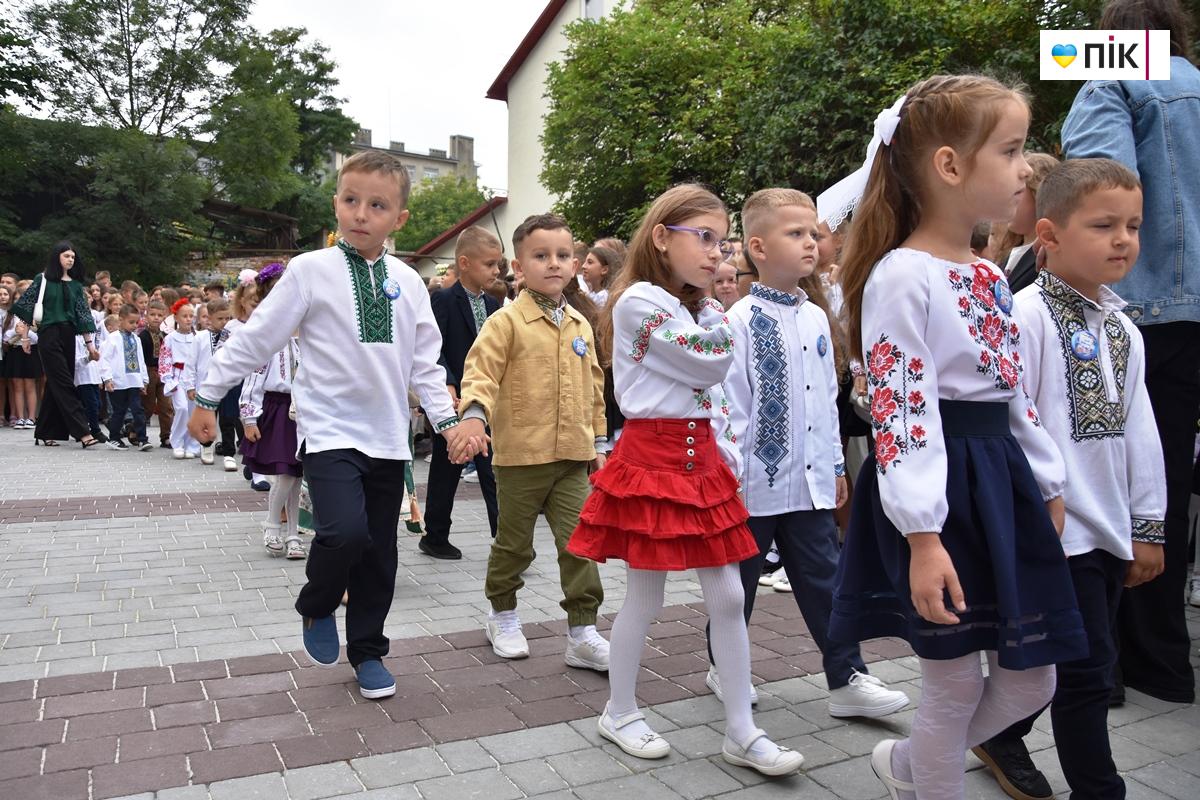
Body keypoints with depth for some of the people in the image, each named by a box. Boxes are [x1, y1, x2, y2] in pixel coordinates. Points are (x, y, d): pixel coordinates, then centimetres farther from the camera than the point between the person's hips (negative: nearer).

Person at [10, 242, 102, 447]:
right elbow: (21, 304, 2)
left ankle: (44, 433, 15)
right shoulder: (43, 279, 1)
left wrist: (89, 342, 2)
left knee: (55, 385, 7)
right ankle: (82, 432, -16)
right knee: (64, 384, -10)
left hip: (68, 337, 5)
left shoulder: (76, 285, 12)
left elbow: (83, 314, 7)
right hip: (49, 336, -5)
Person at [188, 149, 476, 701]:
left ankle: (367, 651, 30)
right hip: (330, 430, -4)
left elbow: (425, 362, 10)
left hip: (388, 438, 4)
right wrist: (208, 398, 3)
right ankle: (316, 607, 11)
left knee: (379, 552, 9)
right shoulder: (310, 271, -5)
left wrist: (448, 421, 1)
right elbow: (255, 340, -1)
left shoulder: (408, 282, 5)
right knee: (346, 531, -23)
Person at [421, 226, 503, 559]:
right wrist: (448, 385, -27)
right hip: (454, 402, -5)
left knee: (494, 472, 3)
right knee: (445, 473, 7)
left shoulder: (492, 304, 11)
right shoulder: (443, 301, -8)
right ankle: (434, 537, 19)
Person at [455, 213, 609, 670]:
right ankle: (503, 617, 34)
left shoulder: (580, 327, 10)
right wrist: (475, 412, -33)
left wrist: (597, 441, 19)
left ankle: (582, 632, 11)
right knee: (514, 543, 12)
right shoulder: (508, 321, -6)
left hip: (573, 457, 4)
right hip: (521, 455, -4)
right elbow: (481, 372, -14)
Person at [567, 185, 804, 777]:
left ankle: (741, 732, 18)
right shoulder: (639, 301, -12)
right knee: (644, 597, 5)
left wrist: (729, 456, 10)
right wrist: (712, 308, -1)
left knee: (728, 597, 7)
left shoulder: (698, 307, 14)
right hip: (651, 458, -7)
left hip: (703, 461, 8)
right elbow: (711, 361, -18)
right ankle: (619, 712, 27)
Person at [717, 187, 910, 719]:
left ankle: (847, 679, 20)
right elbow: (730, 403, -14)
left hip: (810, 477, 6)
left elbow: (828, 396, 14)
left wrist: (836, 464, 16)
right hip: (756, 478, -5)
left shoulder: (816, 319, 8)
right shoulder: (742, 321, -13)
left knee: (823, 578, 10)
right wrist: (731, 472, -15)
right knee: (739, 579, 12)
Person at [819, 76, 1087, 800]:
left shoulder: (991, 276, 12)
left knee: (1033, 679, 15)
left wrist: (1048, 486, 21)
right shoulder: (902, 276, -15)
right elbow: (900, 412, -21)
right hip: (940, 489, -9)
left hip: (1002, 481, 9)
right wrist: (923, 535, -24)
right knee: (956, 680, 5)